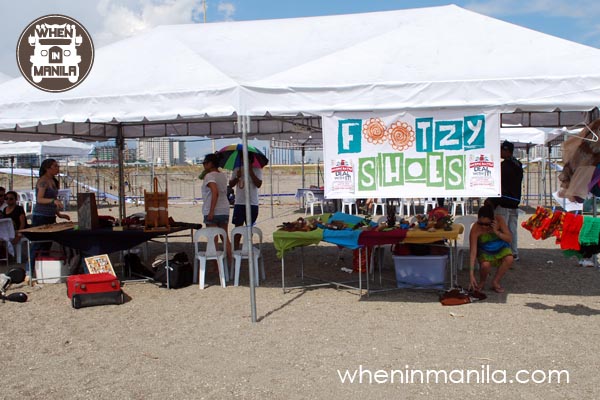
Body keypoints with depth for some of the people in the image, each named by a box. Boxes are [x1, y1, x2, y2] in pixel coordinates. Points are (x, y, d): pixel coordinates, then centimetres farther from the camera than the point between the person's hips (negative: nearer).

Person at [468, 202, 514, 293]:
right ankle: (482, 281, 2)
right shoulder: (475, 229, -28)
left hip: (501, 248, 2)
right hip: (485, 252, -2)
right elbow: (473, 252, -29)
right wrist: (471, 274, -34)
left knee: (509, 258, -30)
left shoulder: (499, 220, -22)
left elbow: (509, 238, -16)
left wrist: (496, 232, -35)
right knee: (485, 265, -34)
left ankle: (495, 282, -8)